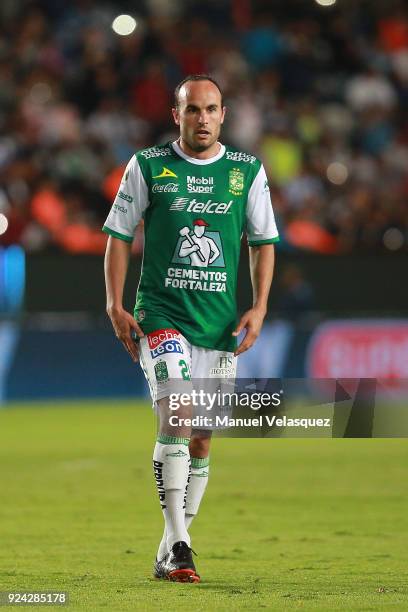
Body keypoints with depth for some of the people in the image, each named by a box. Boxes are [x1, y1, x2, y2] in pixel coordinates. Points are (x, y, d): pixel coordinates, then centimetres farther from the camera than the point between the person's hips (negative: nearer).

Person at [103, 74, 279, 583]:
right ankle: (179, 544, -22)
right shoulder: (147, 166, 0)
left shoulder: (248, 171, 6)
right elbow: (119, 235, 5)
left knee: (200, 439, 5)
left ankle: (169, 555, 16)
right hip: (161, 316, -3)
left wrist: (258, 308, 0)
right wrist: (115, 306, -3)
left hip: (220, 325, 3)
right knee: (176, 418, -21)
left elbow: (263, 243, 12)